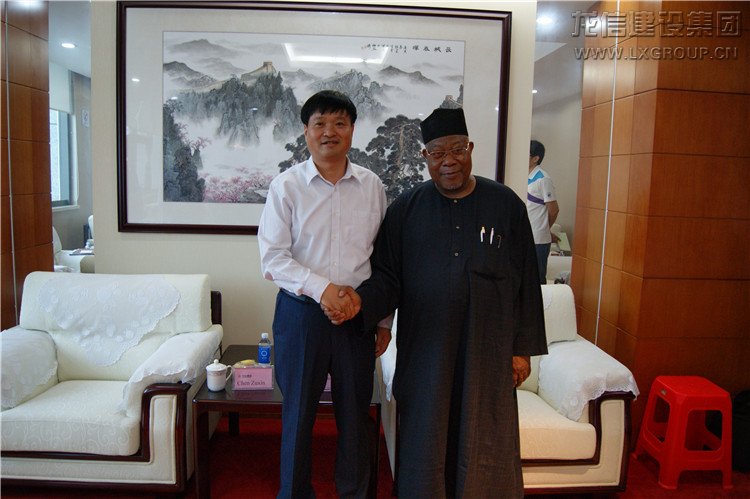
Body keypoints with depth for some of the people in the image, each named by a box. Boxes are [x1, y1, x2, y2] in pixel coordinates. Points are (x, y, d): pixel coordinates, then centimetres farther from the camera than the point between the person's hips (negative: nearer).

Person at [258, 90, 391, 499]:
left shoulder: (372, 186, 3)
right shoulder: (286, 186, -3)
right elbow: (272, 257, -8)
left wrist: (383, 319, 9)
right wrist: (321, 287, -20)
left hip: (357, 313, 2)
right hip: (301, 311, -2)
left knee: (355, 413, 13)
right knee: (298, 412, 12)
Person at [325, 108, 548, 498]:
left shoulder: (506, 205, 0)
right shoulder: (405, 209, 1)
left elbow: (526, 281, 2)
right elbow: (387, 276, 1)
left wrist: (523, 348, 1)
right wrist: (361, 300, -20)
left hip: (487, 352, 0)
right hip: (424, 351, 1)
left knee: (483, 444, 10)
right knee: (424, 441, 12)